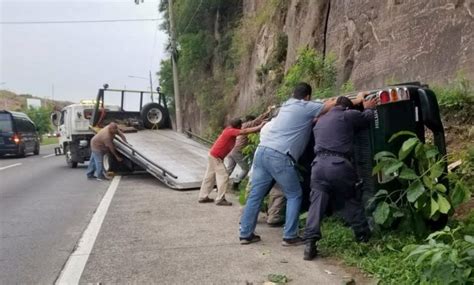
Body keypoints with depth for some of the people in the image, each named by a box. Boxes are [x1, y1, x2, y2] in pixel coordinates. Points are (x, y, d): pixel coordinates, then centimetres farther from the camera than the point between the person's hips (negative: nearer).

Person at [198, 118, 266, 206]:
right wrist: (259, 127, -27)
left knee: (210, 177, 14)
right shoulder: (231, 131, -19)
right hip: (216, 157, -10)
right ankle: (220, 199, -4)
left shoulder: (229, 130, 6)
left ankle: (203, 197, 21)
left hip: (213, 155, 10)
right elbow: (245, 131, -27)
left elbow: (243, 131, 10)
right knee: (223, 176, -6)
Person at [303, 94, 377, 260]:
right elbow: (367, 118, 24)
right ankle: (364, 236, 28)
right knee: (351, 202, 16)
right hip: (339, 164, -3)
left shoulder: (320, 121, 28)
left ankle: (310, 243, -11)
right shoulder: (348, 115, 10)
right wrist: (368, 108, 46)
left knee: (316, 203, 1)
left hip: (319, 164, 3)